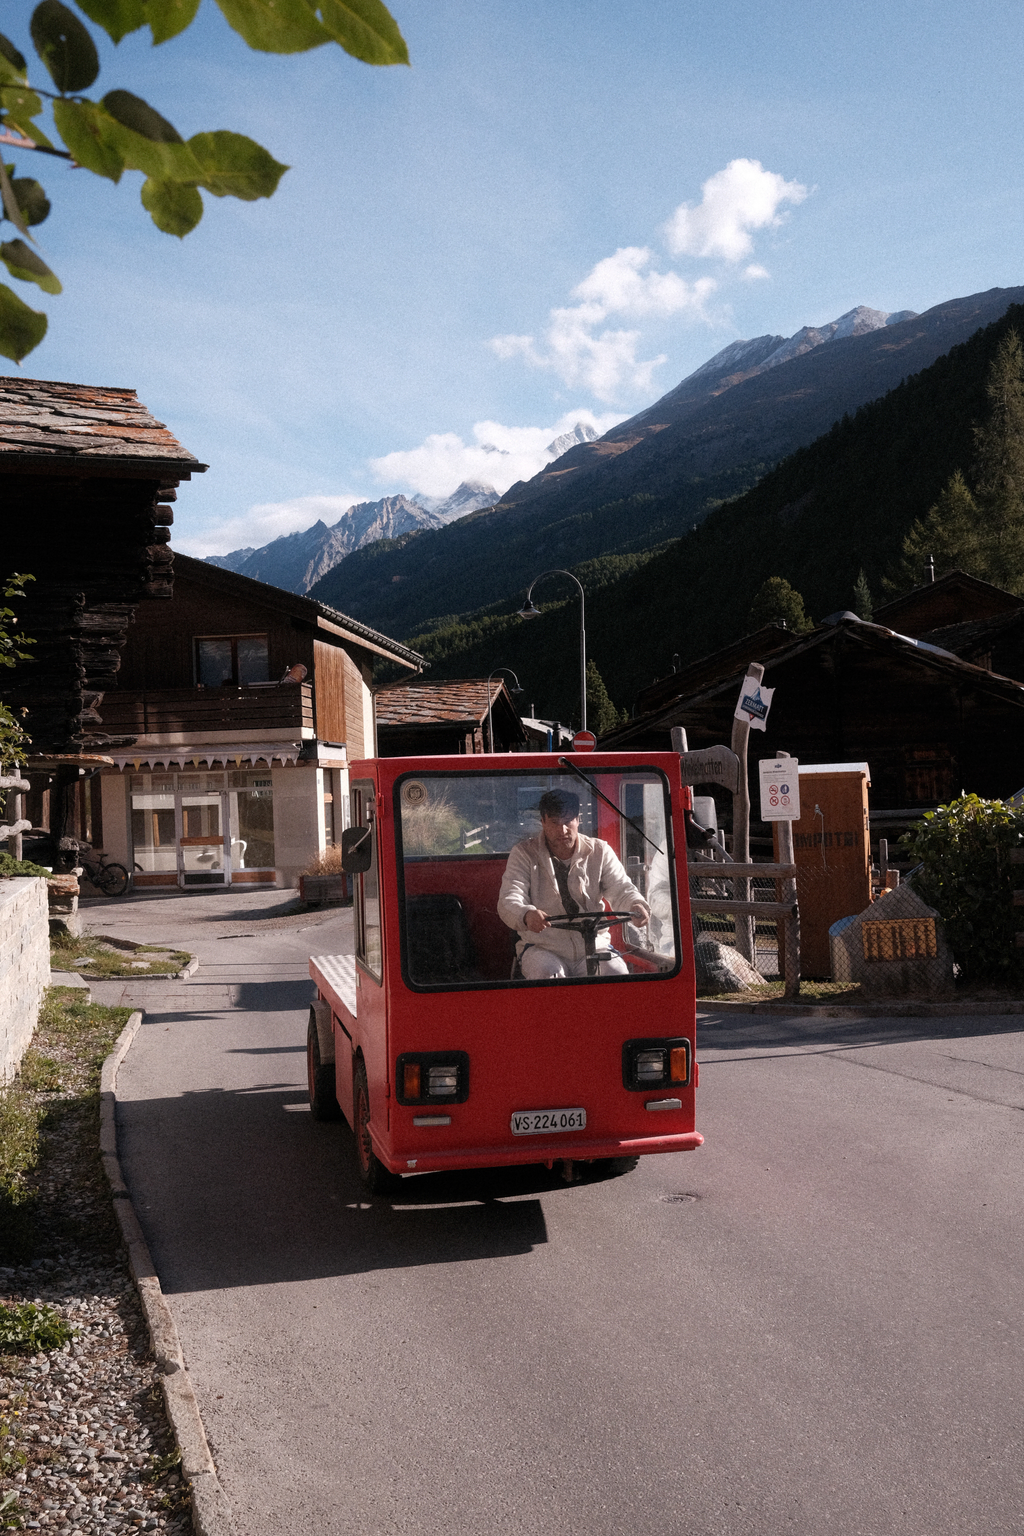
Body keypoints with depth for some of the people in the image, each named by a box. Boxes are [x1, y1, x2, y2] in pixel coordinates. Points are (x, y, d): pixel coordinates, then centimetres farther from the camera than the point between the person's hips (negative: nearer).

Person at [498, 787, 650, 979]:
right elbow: (509, 901, -12)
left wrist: (636, 906, -27)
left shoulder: (599, 851, 8)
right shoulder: (524, 854, 0)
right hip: (542, 948, -1)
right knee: (547, 973, -33)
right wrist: (526, 915, -38)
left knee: (617, 973, -26)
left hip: (594, 946, 1)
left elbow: (621, 889, -1)